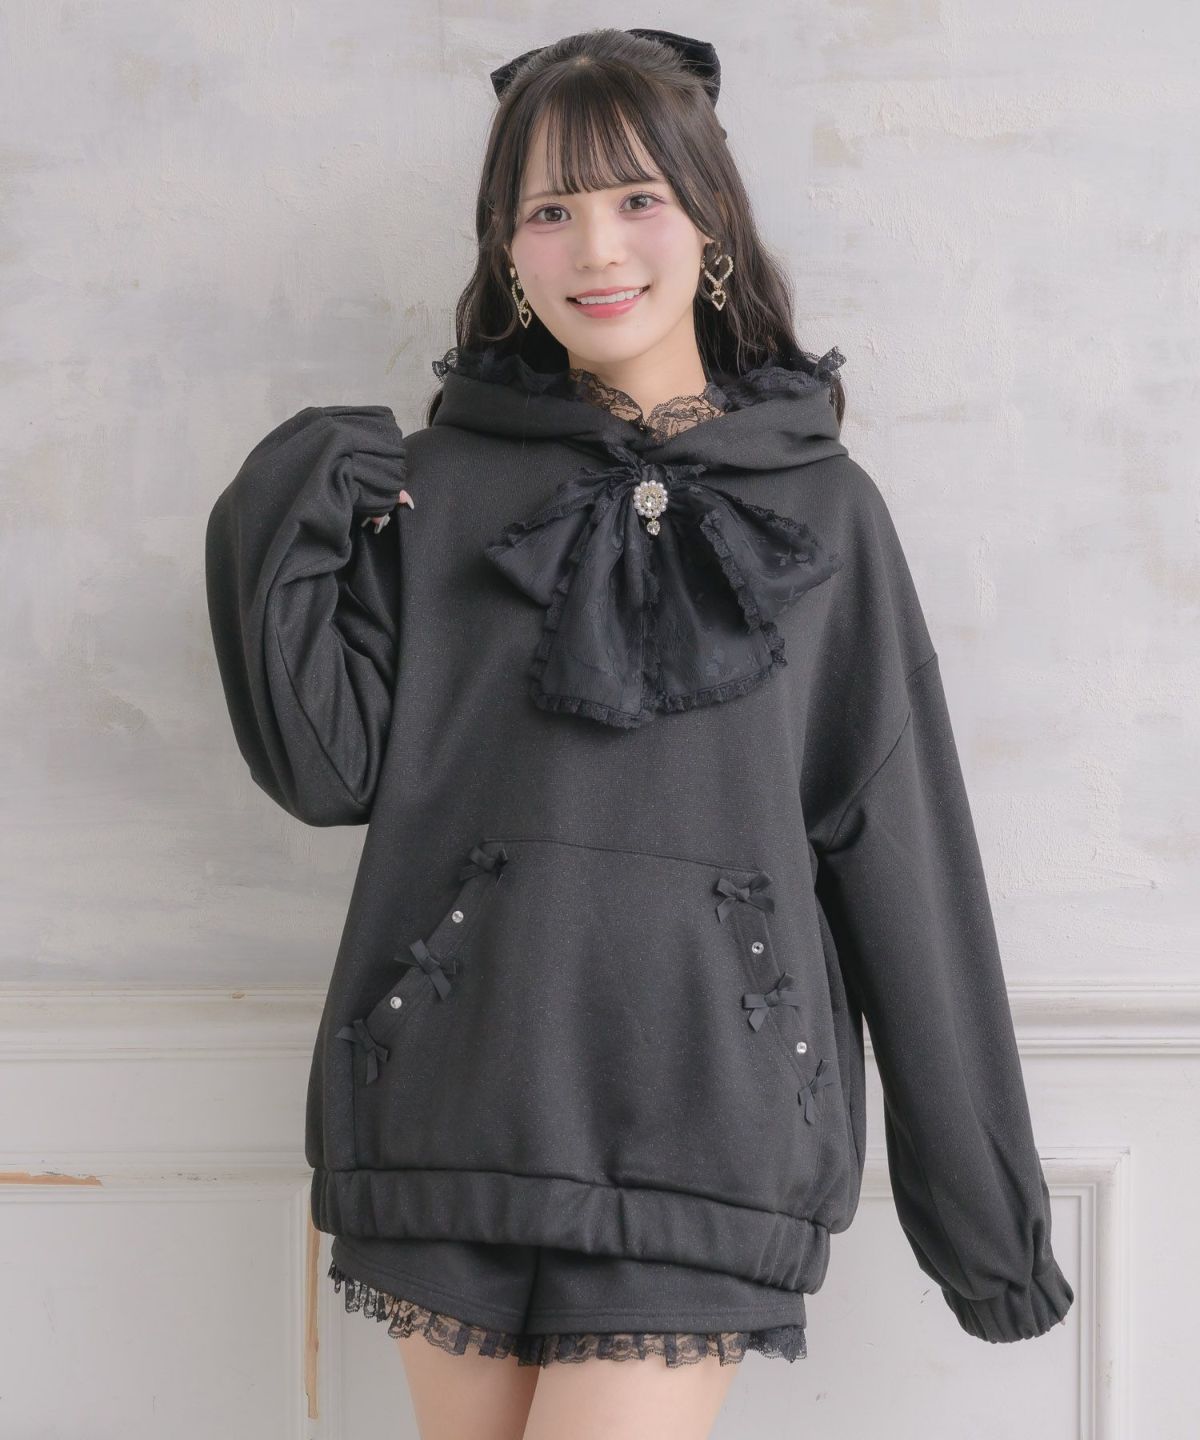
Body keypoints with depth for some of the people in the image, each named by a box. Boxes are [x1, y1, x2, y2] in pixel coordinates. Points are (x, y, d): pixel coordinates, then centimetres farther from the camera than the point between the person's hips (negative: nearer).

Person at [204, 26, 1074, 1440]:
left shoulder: (819, 504, 5)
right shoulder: (438, 483, 7)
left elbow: (898, 848, 6)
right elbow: (328, 765, 3)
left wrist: (985, 1205, 7)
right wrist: (281, 529, -9)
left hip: (700, 1110, -1)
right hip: (460, 1096, 2)